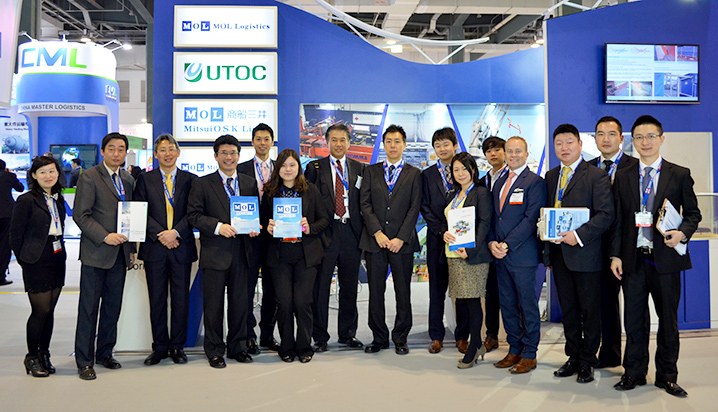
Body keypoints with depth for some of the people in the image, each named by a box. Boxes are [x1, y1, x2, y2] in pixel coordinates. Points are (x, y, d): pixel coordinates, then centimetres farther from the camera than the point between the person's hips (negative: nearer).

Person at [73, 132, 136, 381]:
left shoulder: (128, 180, 13)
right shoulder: (89, 177, -5)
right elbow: (80, 215, -10)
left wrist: (131, 248, 11)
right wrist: (104, 237, -18)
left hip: (120, 254, 6)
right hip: (95, 253, -5)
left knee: (113, 307, 11)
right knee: (89, 309, 1)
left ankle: (105, 353, 24)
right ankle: (84, 361, 11)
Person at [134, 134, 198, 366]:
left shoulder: (190, 180, 7)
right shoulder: (145, 179, 7)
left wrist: (176, 232, -13)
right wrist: (160, 234, -11)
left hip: (182, 247, 0)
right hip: (154, 247, 0)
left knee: (180, 299, 5)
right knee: (157, 300, 6)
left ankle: (177, 346, 16)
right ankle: (160, 347, 17)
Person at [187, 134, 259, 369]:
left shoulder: (250, 184, 12)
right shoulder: (202, 184, 1)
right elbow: (193, 215, -5)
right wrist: (218, 227, -17)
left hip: (241, 252, 3)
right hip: (215, 252, -3)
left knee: (240, 303, 10)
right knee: (213, 304, 4)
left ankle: (237, 347, 25)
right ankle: (214, 351, 17)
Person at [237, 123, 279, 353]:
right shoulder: (242, 169, 4)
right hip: (250, 235, -2)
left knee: (272, 288, 9)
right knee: (247, 287, 1)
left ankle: (268, 335, 20)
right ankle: (249, 336, 11)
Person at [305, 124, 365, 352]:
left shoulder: (359, 169, 11)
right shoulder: (315, 168, 5)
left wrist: (364, 231, 0)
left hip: (351, 232, 2)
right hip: (325, 232, -2)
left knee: (349, 287, 11)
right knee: (320, 287, 2)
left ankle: (347, 333, 24)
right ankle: (320, 337, 13)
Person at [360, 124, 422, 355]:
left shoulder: (413, 174, 7)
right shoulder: (371, 172, 10)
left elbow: (414, 208, -1)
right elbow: (365, 204, 2)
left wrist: (400, 238, -10)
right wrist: (377, 233, -10)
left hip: (402, 242, -1)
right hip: (374, 240, 1)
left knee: (403, 293, 4)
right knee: (375, 292, 5)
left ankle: (400, 339, 17)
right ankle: (379, 338, 18)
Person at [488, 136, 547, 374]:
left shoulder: (535, 182, -6)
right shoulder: (499, 182, 16)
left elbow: (531, 219, -14)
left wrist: (507, 245, -16)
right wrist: (492, 243, 0)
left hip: (522, 254, -7)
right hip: (500, 254, 7)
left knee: (528, 304, 2)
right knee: (507, 304, 11)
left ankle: (529, 355, 12)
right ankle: (514, 349, 23)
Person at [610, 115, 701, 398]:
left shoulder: (680, 175, 3)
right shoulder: (623, 176, 7)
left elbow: (693, 213, 7)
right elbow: (618, 220, 6)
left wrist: (683, 233, -14)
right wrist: (615, 255, 0)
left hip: (665, 258, -1)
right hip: (633, 258, 1)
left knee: (668, 319, 9)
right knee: (634, 320, 7)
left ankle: (667, 376, 23)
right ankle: (634, 374, 20)